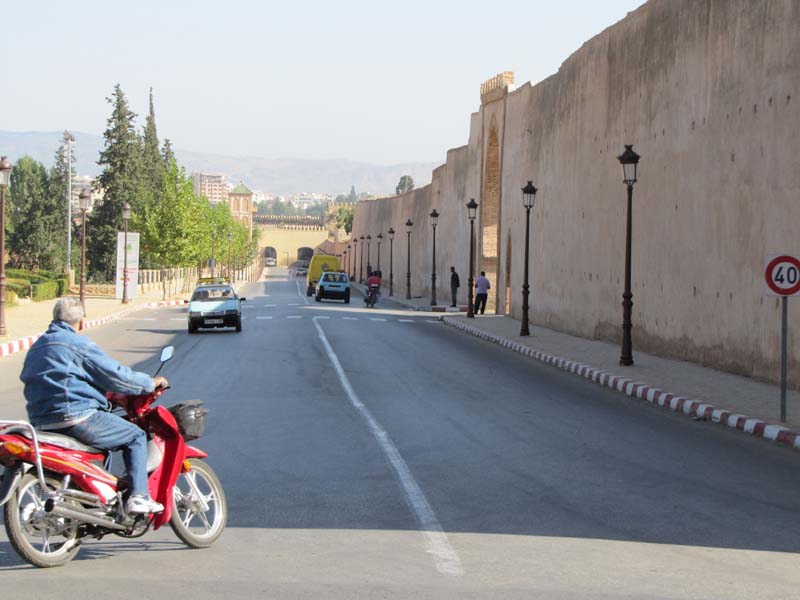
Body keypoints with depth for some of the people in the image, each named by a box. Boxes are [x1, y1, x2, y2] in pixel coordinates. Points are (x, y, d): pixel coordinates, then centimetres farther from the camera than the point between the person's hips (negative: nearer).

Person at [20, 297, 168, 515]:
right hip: (76, 416, -9)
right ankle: (138, 497, -11)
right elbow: (114, 374, -8)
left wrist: (109, 395, 33)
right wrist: (151, 383, 7)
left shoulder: (36, 348, 19)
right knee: (136, 436, 2)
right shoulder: (77, 343, -8)